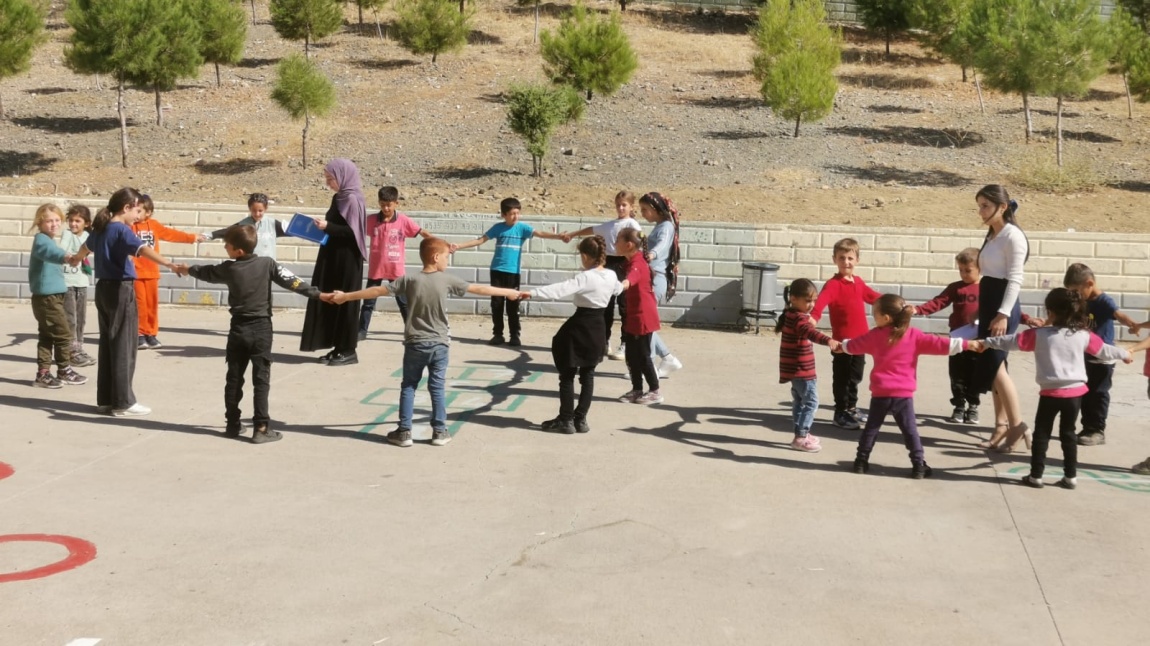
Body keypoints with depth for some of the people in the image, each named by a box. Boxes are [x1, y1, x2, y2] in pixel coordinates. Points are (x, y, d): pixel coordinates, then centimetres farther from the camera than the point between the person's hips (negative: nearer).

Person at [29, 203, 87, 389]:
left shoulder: (49, 240, 15)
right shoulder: (41, 240, -16)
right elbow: (50, 251, -39)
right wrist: (66, 256, -59)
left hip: (51, 296, 10)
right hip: (47, 297, -10)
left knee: (47, 335, 10)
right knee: (64, 334, -4)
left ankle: (43, 373, 13)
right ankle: (64, 371, 7)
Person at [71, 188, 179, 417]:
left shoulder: (100, 228, 12)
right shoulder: (122, 230, -15)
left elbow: (87, 246, 36)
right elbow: (144, 250, -35)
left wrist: (76, 259, 58)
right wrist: (169, 264, -48)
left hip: (103, 288, 9)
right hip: (121, 289, -9)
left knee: (108, 344, 12)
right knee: (124, 346, -3)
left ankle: (105, 399, 16)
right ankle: (123, 402, -1)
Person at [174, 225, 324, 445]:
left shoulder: (229, 268, -1)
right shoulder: (267, 264, -7)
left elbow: (207, 272, 17)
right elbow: (291, 281, -12)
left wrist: (187, 270, 37)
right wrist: (317, 294, -10)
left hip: (239, 329, 2)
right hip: (261, 328, -2)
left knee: (234, 378, 12)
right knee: (261, 379, -3)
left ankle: (233, 424, 19)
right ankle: (261, 428, -7)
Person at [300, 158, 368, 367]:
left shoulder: (352, 199, -16)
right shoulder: (339, 198, 12)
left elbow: (353, 231, -21)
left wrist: (328, 227, -21)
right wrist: (323, 227, 7)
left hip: (347, 260, -10)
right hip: (334, 257, 10)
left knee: (344, 302, -4)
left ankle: (348, 351, 2)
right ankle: (338, 347, 15)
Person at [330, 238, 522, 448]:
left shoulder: (409, 280, -6)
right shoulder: (447, 280, -6)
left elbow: (377, 291, -5)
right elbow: (479, 289, 2)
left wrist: (345, 296, 3)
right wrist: (508, 292, 15)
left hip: (415, 344, 0)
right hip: (438, 344, 0)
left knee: (408, 387, 9)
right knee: (437, 387, 8)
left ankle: (404, 432, 8)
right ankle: (439, 431, 11)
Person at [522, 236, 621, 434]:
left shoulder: (585, 278, -19)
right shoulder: (611, 276, 1)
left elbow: (560, 289, -34)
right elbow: (617, 290, 26)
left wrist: (532, 293, -42)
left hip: (580, 327, -7)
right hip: (598, 327, 7)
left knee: (567, 375, 4)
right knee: (588, 375, 13)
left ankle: (566, 420, 7)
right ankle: (580, 419, 15)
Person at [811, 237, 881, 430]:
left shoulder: (859, 282, 10)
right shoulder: (833, 284, -14)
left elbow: (872, 297, 26)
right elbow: (822, 300, -32)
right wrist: (813, 316, -51)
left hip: (860, 339, 7)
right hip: (842, 340, -7)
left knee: (855, 376, 19)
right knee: (841, 377, 3)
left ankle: (851, 408, 34)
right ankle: (840, 413, 13)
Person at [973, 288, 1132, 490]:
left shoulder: (1039, 335, -7)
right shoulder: (1084, 335, 1)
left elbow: (1012, 341, 0)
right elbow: (1104, 350, 15)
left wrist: (985, 343, 12)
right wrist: (1124, 354, 35)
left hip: (1051, 392, -3)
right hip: (1075, 391, 3)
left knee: (1041, 433, 7)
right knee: (1068, 433, 14)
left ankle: (1036, 475, 7)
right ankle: (1070, 477, 17)